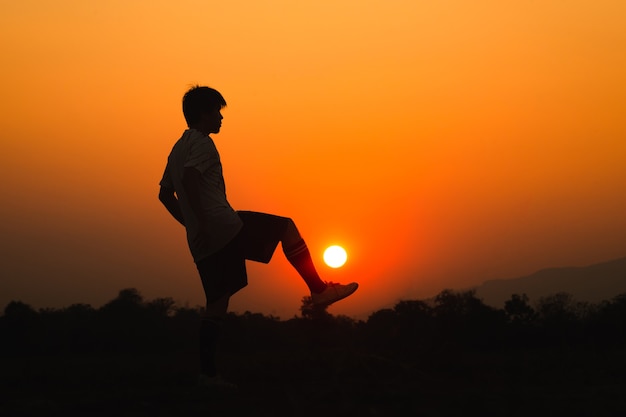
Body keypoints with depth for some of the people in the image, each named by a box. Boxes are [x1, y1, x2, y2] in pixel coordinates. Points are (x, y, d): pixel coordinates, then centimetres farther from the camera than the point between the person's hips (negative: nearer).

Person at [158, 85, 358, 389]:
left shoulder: (178, 148, 23)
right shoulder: (202, 143, -5)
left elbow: (165, 193, 28)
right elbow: (190, 179, -23)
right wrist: (202, 222, -26)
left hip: (204, 241, 9)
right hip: (223, 226, -9)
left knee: (218, 301, 8)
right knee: (285, 227, 2)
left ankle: (207, 372, 5)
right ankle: (319, 290, 0)